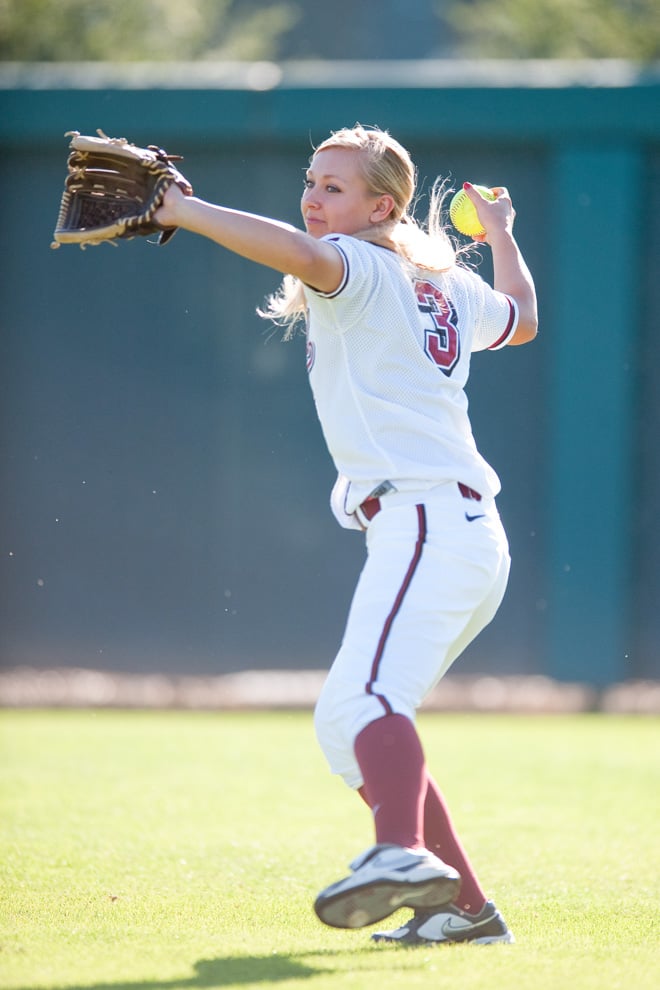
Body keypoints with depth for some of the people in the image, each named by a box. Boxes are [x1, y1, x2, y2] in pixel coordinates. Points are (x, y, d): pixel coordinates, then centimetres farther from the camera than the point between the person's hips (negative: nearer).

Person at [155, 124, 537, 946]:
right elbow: (521, 319, 44)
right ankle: (464, 907, 15)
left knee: (366, 695, -32)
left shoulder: (361, 268, -3)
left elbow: (304, 253, -26)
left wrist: (184, 211, -24)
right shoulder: (448, 285, 23)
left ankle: (403, 854, -58)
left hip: (427, 526, -10)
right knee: (343, 723, 17)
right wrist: (500, 232, 59)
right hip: (473, 536, 10)